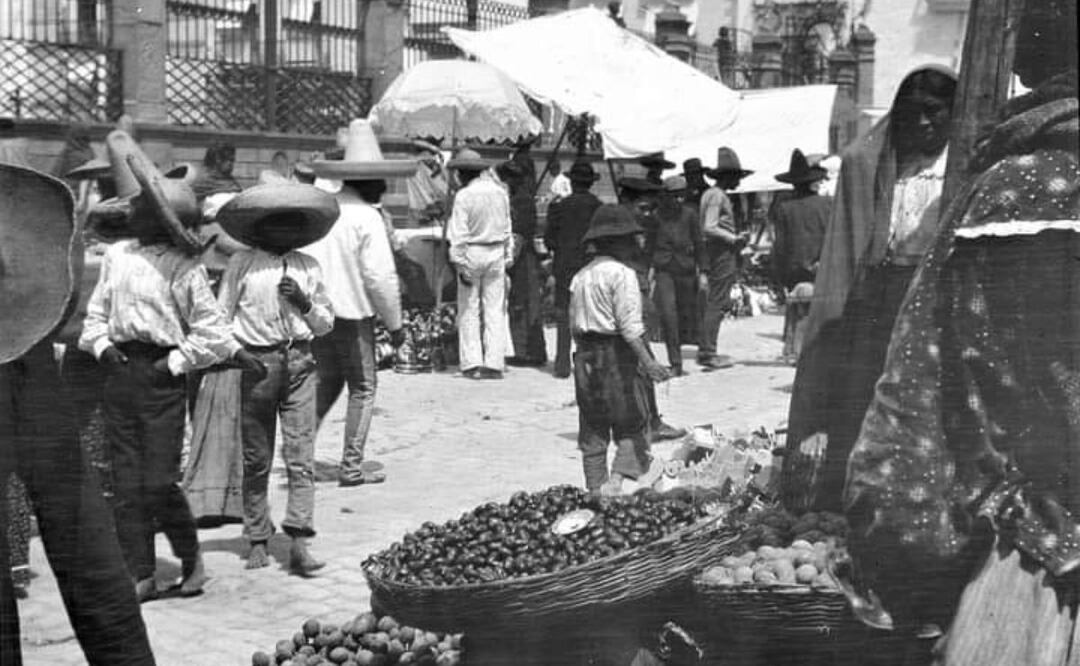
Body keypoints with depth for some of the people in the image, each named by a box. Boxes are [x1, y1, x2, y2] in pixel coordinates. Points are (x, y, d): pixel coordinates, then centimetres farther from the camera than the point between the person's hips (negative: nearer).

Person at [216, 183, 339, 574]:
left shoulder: (308, 267, 12)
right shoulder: (242, 264, 3)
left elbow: (326, 324, 15)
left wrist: (304, 303, -3)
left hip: (299, 363, 2)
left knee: (301, 456, -6)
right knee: (256, 459, 5)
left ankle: (298, 541, -8)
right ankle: (258, 540, 15)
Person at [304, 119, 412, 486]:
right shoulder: (367, 218, -15)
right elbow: (380, 277, -16)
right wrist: (395, 323, -5)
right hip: (350, 313, -6)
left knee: (328, 380, 22)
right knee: (362, 387, 7)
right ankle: (352, 466, 9)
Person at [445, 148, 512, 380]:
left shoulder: (463, 196, -11)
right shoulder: (500, 193, 3)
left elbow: (459, 235, -13)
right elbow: (507, 229, 9)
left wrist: (460, 264, -10)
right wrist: (507, 257, 16)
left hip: (472, 253, -4)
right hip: (496, 252, 4)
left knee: (469, 310, 5)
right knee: (495, 310, 7)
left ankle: (472, 364, 2)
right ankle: (493, 364, 5)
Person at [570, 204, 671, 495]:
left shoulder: (581, 276, 12)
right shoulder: (622, 273, -11)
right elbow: (629, 325, -19)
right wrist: (647, 361, -22)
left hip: (585, 355, 7)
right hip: (616, 354, -7)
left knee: (592, 431, 11)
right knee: (633, 426, 2)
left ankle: (596, 488, 13)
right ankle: (616, 480, -15)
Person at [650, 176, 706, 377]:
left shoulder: (689, 214, 2)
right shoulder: (657, 215, 1)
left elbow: (699, 243, 7)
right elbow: (649, 243, 10)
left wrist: (702, 271, 5)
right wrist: (649, 267, 7)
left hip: (686, 268, 2)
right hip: (663, 269, -2)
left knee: (686, 313, 9)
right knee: (668, 313, -14)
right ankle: (675, 362, -14)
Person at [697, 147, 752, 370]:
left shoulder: (712, 194, 19)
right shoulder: (716, 195, -12)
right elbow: (709, 228, -20)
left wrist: (737, 236, 13)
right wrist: (734, 239, -13)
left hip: (724, 254, 10)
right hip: (722, 254, -10)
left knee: (713, 303, 12)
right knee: (717, 304, -8)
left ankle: (705, 351, 16)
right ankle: (708, 353, -7)